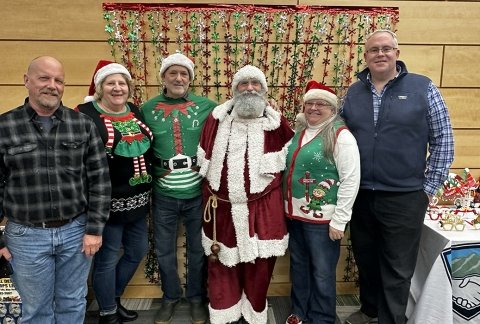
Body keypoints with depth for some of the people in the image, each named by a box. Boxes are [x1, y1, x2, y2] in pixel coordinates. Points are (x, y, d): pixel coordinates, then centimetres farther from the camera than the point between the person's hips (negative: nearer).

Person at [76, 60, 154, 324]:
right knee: (107, 258, 8)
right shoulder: (85, 114, -12)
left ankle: (112, 298, 41)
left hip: (139, 198, 7)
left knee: (137, 251, 18)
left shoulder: (135, 111, 9)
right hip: (108, 201, -7)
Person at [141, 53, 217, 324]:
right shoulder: (147, 109, 0)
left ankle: (197, 297, 38)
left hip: (198, 194, -1)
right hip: (163, 195, 1)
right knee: (164, 251, 16)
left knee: (198, 250, 15)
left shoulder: (207, 106, -4)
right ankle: (170, 297, 40)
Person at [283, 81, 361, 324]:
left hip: (322, 219, -6)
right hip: (295, 215, 6)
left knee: (322, 273, 7)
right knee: (298, 266, 19)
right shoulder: (299, 132, 9)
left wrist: (339, 220, -15)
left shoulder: (340, 135, -11)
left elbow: (351, 180, -14)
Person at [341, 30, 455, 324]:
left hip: (404, 197, -3)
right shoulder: (353, 93, 6)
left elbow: (443, 139, -2)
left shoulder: (423, 88, -3)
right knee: (365, 260, 19)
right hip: (360, 195, 4)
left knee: (397, 268, 8)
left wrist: (429, 187, -5)